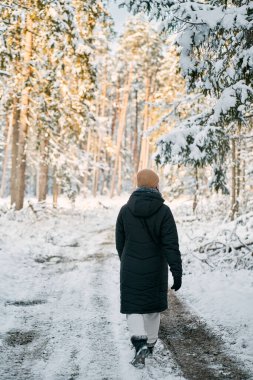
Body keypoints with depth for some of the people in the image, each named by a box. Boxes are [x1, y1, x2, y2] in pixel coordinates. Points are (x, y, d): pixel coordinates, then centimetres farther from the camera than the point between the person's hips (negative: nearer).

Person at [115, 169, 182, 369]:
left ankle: (140, 343, -16)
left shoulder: (125, 210, -4)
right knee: (153, 306, 19)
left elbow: (120, 242, 5)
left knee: (133, 307, 7)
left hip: (131, 270, 0)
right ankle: (150, 344, 32)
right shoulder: (163, 211, -11)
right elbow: (171, 245, -15)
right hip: (155, 270, 0)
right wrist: (177, 273, -12)